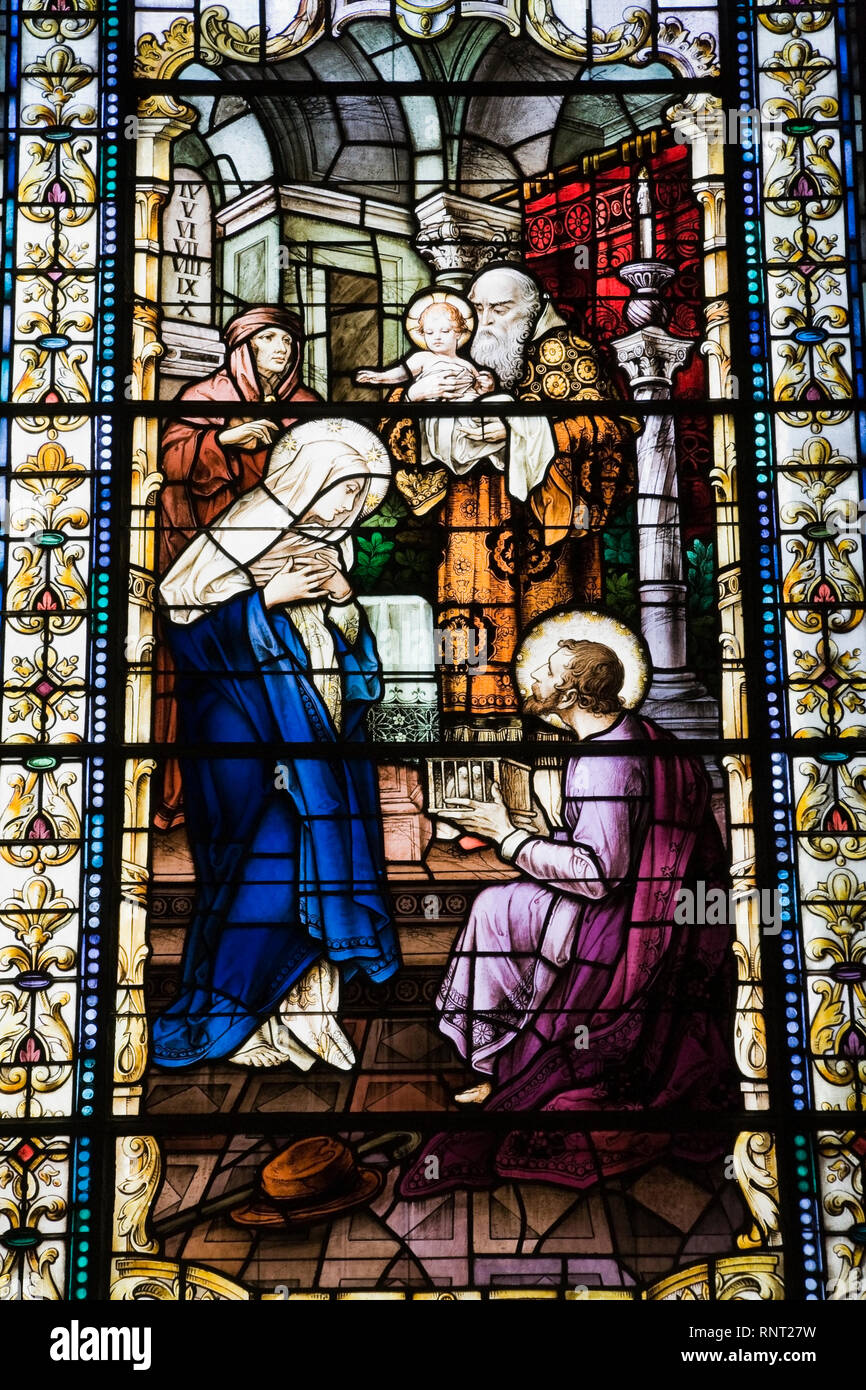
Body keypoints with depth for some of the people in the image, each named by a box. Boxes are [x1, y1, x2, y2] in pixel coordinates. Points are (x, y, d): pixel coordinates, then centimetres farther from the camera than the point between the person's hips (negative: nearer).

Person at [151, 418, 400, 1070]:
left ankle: (300, 1011, 12)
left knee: (322, 860, 3)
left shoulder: (328, 545, 12)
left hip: (321, 731, 7)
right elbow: (183, 615, -14)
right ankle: (221, 1015, 6)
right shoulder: (246, 533, -9)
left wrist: (345, 599, -3)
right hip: (247, 725, -7)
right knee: (266, 862, -8)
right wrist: (270, 595, -18)